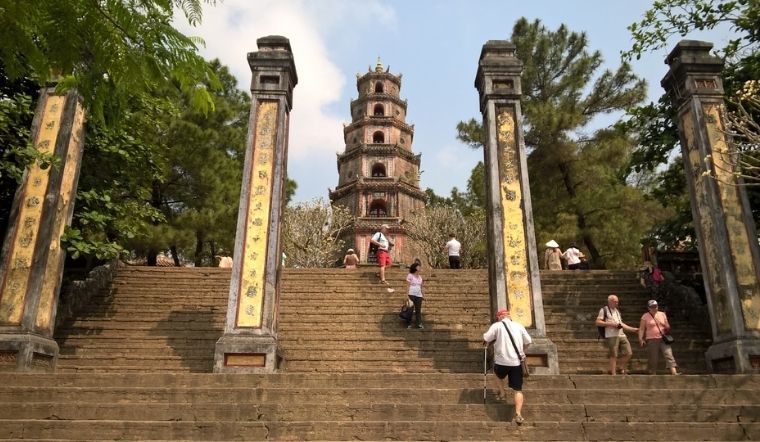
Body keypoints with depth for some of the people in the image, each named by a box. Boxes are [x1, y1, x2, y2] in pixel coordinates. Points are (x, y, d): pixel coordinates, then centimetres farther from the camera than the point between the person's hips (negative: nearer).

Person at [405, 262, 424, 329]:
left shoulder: (420, 277, 18)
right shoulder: (410, 276, -1)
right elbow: (408, 285, -6)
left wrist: (422, 295, 16)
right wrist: (407, 295, -13)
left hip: (419, 295, 6)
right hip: (411, 295, -6)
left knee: (418, 310, 2)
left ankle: (418, 324, 4)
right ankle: (409, 324, -1)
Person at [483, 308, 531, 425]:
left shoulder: (497, 325, 0)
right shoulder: (519, 326, 11)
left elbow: (486, 339, -7)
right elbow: (528, 342, 13)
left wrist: (486, 343, 16)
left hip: (501, 361, -2)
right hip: (516, 362, 2)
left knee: (497, 374, 34)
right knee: (518, 390, 7)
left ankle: (502, 393, 29)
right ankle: (518, 414, -4)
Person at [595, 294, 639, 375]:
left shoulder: (617, 311, 24)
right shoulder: (604, 310, 1)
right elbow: (598, 322, -7)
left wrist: (633, 329, 21)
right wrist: (611, 324, -13)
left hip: (622, 335, 7)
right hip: (611, 336, -7)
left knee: (628, 353, 1)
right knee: (613, 356, -7)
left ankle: (621, 367, 20)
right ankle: (613, 373, -1)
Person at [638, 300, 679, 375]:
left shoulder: (662, 314, 13)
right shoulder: (645, 317, 3)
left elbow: (667, 326, 19)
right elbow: (641, 329, 0)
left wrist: (667, 328, -5)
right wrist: (641, 339, -10)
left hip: (663, 339, 3)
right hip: (652, 340, -3)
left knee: (669, 355, -12)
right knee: (653, 359, 0)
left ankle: (674, 373, -19)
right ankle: (652, 374, 11)